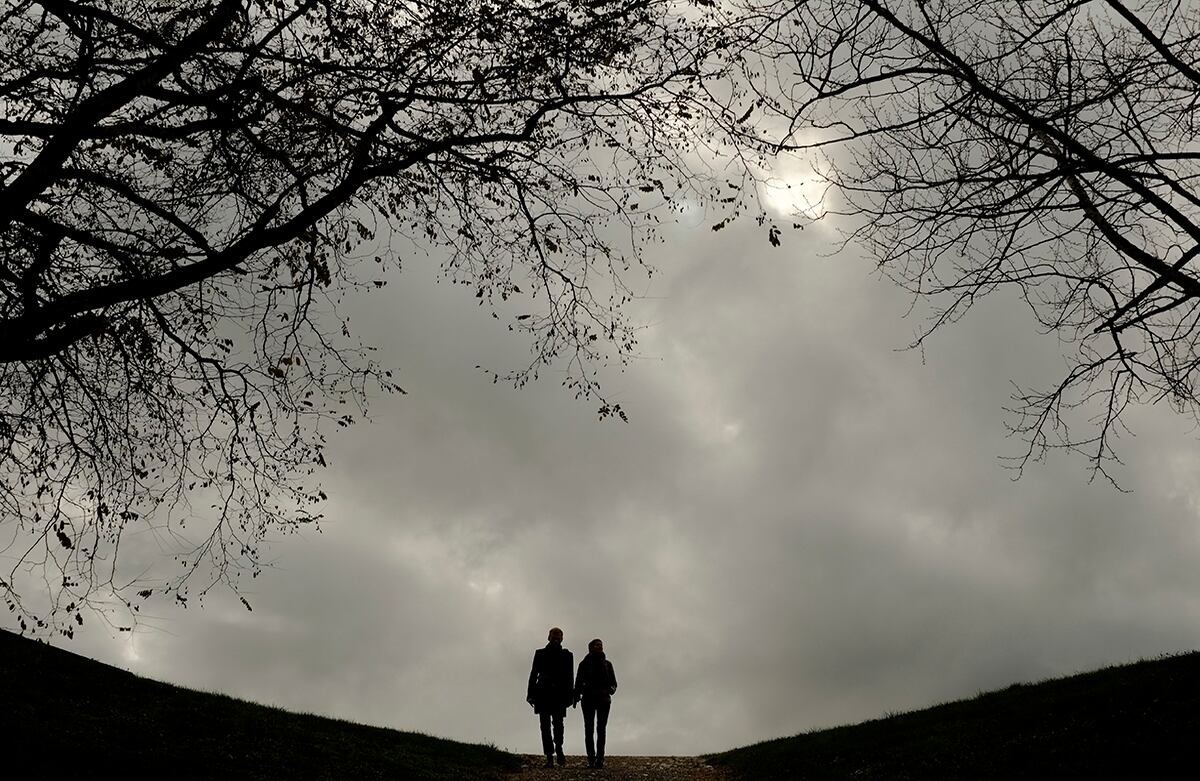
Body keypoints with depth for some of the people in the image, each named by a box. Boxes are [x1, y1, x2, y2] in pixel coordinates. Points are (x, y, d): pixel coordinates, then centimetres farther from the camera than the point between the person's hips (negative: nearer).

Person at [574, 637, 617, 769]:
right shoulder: (585, 663, 7)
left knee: (601, 729, -4)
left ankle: (600, 759, -6)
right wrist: (577, 696, -12)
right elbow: (578, 682, 4)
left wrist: (610, 689, -10)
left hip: (604, 699, 2)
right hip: (588, 699, -2)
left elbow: (613, 682, 12)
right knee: (589, 728, -4)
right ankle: (591, 759, -5)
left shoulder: (607, 664, 14)